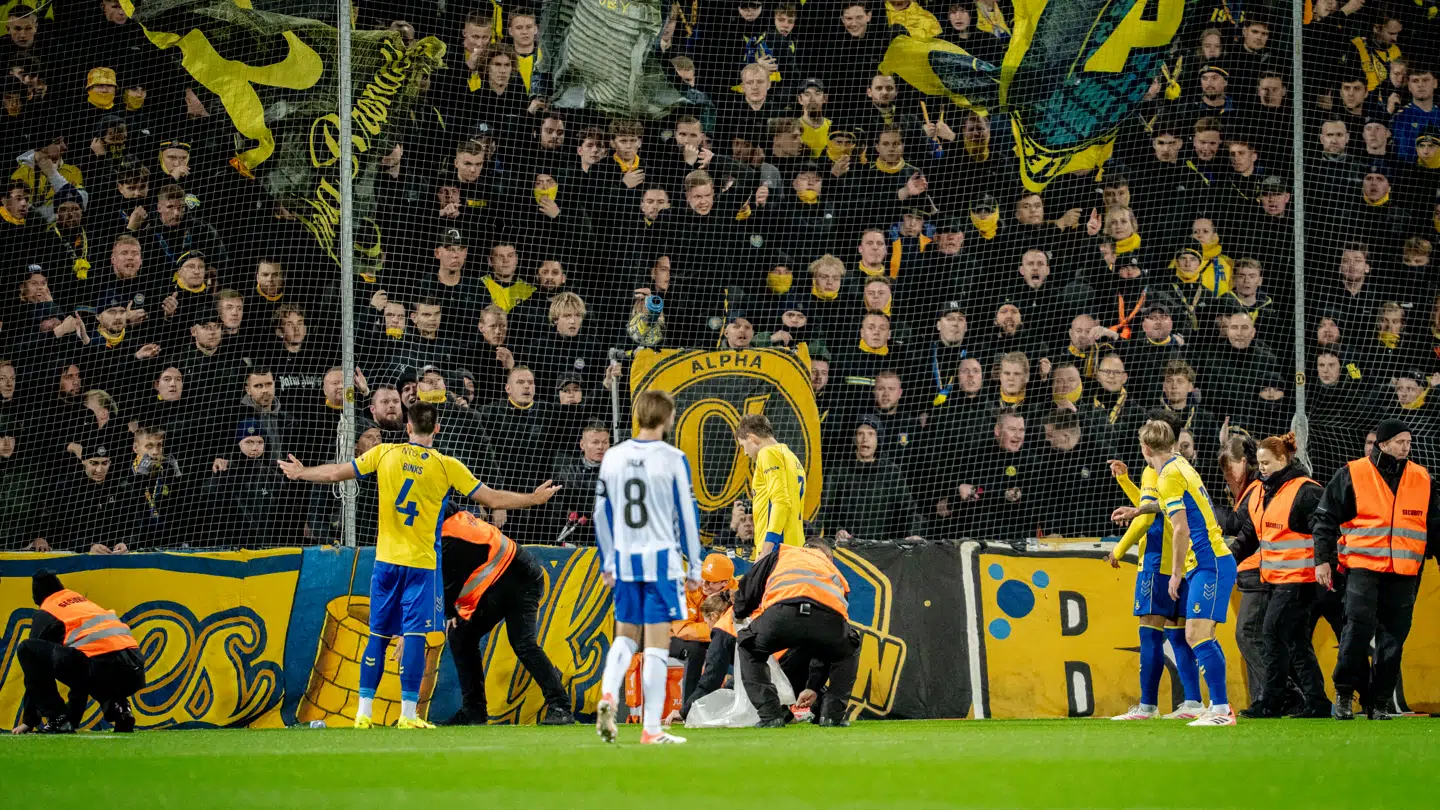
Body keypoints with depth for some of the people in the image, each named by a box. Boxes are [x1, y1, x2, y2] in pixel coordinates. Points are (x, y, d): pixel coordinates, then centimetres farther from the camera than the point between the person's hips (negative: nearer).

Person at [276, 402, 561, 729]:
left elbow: (336, 473, 10)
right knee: (414, 636, -3)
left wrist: (301, 473, 27)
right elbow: (493, 499, -1)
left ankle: (364, 712, 10)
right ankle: (408, 713, -8)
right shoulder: (447, 466, -5)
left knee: (378, 635, 9)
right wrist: (534, 499, 12)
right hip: (421, 564, -3)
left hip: (386, 561, 3)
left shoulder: (384, 454, 1)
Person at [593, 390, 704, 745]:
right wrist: (695, 567, 3)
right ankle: (651, 729, 0)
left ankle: (607, 694, -9)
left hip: (625, 560, 4)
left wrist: (607, 563, 20)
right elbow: (687, 516, -5)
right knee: (657, 643, 0)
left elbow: (601, 514, 11)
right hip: (662, 560, -4)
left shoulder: (613, 457, 6)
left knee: (626, 635, 18)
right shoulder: (673, 460, -8)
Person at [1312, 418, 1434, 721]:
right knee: (1358, 629, -14)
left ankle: (1380, 703, 9)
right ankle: (1344, 693, 1)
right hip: (1363, 567, -3)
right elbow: (1326, 519, 3)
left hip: (1404, 574, 3)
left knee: (1392, 639, 2)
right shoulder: (1352, 475, 1)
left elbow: (1433, 525, 21)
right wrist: (1322, 559, -3)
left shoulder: (1422, 479, 11)